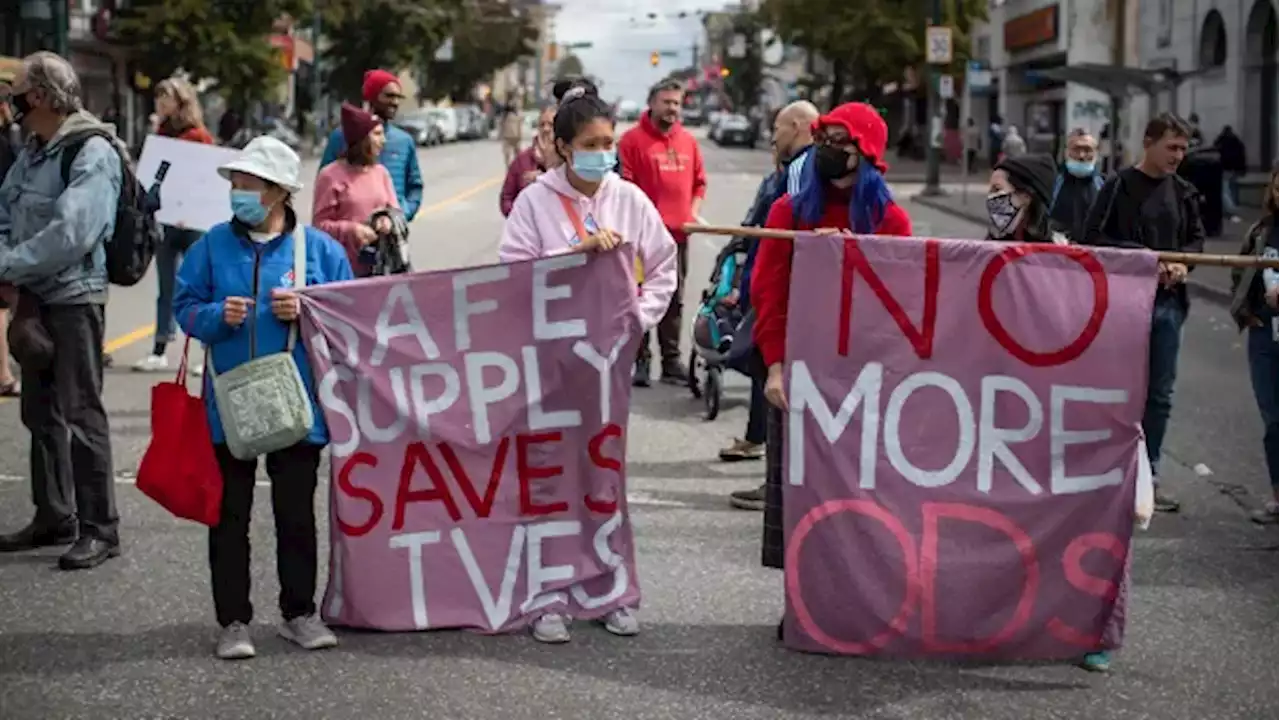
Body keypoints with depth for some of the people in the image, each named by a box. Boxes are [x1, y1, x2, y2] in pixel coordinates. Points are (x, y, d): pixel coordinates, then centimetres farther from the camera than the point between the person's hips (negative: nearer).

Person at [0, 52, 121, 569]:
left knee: (80, 414, -4)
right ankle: (54, 517, 27)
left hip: (75, 297, -9)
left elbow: (71, 233, -25)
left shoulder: (93, 154, -15)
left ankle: (100, 529, 4)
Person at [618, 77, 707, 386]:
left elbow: (699, 182, 18)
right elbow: (625, 185, -9)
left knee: (675, 299, 10)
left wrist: (693, 213, 5)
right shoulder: (633, 139, -5)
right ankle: (639, 360, 2)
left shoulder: (688, 141, 13)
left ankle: (671, 360, 17)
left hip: (678, 232, 6)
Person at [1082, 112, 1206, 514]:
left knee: (1160, 394, 9)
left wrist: (1181, 261, -5)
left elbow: (1197, 238, 17)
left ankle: (1148, 477, 18)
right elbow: (1094, 237, -9)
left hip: (1168, 302, 5)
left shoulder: (1184, 193, 10)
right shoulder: (1120, 187, -5)